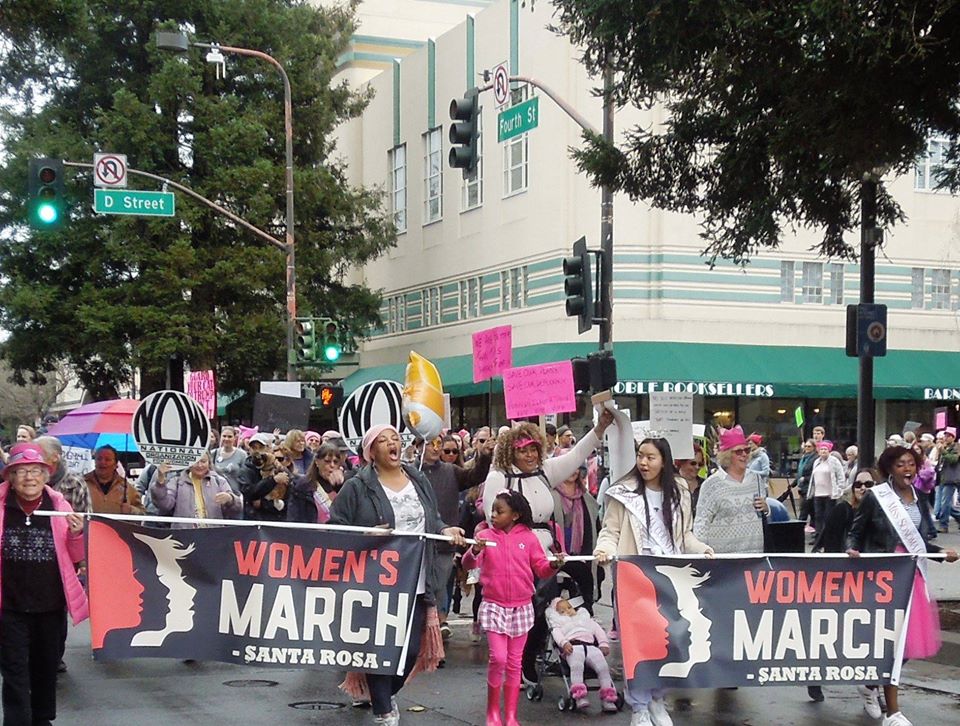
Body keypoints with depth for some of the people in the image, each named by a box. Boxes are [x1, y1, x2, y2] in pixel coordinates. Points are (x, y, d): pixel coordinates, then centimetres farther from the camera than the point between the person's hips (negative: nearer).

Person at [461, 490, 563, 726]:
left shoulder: (528, 537, 0)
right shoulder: (485, 536, -2)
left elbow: (541, 568, 3)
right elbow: (468, 564, -10)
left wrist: (554, 565, -18)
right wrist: (475, 551, -30)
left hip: (521, 607, 2)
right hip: (494, 606, -1)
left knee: (514, 663, 8)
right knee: (498, 658, -9)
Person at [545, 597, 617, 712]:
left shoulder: (584, 617, 40)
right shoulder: (558, 621, 31)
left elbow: (597, 629, 28)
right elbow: (556, 633, 10)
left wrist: (604, 644, 9)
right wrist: (564, 643, -13)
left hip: (591, 645, 3)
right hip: (573, 646, -3)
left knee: (603, 667, -23)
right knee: (576, 666, -36)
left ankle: (607, 699, -23)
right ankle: (580, 696, -44)